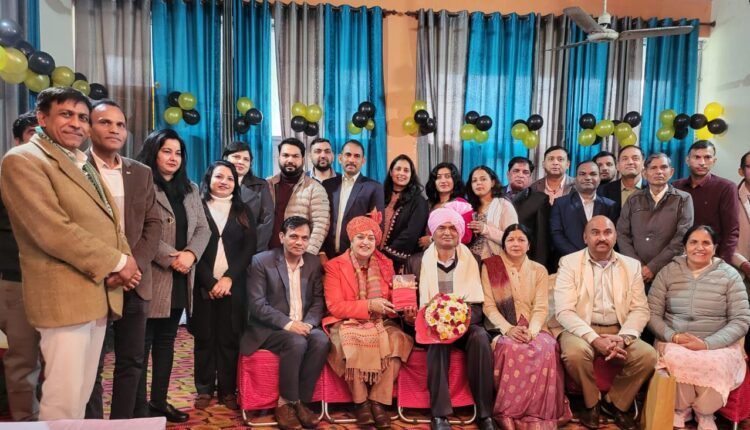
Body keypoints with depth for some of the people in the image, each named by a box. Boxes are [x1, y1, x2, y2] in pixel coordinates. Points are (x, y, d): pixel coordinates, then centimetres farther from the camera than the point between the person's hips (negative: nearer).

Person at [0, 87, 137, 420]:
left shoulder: (83, 164, 19)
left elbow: (108, 222, 17)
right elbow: (53, 231, -20)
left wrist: (123, 262, -4)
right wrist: (117, 262, -14)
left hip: (99, 292, 8)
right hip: (64, 295, -8)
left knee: (82, 393, 16)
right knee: (64, 396, -2)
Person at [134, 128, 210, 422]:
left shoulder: (190, 189, 15)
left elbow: (203, 228, 9)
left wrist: (190, 254, -10)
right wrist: (171, 257, -18)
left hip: (181, 279, 7)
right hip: (151, 277, -6)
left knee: (166, 341, 14)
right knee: (143, 343, 0)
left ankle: (159, 401, 24)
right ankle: (139, 407, 9)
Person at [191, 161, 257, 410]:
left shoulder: (243, 212, 11)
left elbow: (249, 248, 2)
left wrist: (228, 278, -11)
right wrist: (210, 281, -13)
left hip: (233, 285, 1)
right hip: (203, 285, -1)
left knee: (229, 338, 3)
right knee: (204, 337, 5)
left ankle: (228, 390, 12)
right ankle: (204, 390, 16)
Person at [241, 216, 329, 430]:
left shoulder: (314, 263, 9)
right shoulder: (261, 261, -5)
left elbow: (318, 301, 8)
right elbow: (256, 304, -11)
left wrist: (308, 323, -13)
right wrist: (287, 323, -22)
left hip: (303, 325, 4)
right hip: (269, 328, -4)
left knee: (321, 341, -27)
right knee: (296, 343, -32)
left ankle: (300, 401, -13)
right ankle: (286, 402, -14)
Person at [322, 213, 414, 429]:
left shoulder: (385, 264, 9)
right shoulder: (334, 266, -2)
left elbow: (394, 298, 13)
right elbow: (334, 306, -10)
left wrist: (406, 310, -11)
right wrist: (369, 305, -20)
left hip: (381, 323, 3)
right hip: (347, 323, -3)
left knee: (398, 339, -28)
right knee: (352, 343, -35)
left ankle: (378, 401, -17)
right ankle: (360, 402, -13)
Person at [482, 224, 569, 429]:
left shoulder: (539, 270, 12)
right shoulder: (490, 267, 5)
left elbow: (541, 308, 2)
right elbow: (488, 305, -2)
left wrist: (531, 331, -18)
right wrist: (508, 329, -18)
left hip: (532, 329, 2)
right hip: (502, 329, -2)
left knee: (546, 348, -31)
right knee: (512, 349, -35)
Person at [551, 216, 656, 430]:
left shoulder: (632, 265, 9)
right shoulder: (569, 263, -2)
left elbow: (640, 309, 3)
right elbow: (564, 311, -11)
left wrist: (623, 338, -16)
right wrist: (595, 339, -23)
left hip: (617, 331, 3)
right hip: (580, 330, -3)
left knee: (648, 355, -22)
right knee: (575, 352, -33)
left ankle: (615, 403, 4)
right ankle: (591, 403, -2)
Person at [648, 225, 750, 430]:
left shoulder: (729, 275, 1)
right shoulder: (668, 272, 4)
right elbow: (652, 314, 3)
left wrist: (707, 344, -17)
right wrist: (673, 337, -16)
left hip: (718, 346, 0)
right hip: (674, 343, 1)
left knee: (713, 364, -34)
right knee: (675, 360, -34)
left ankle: (705, 413, -2)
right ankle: (679, 410, -4)